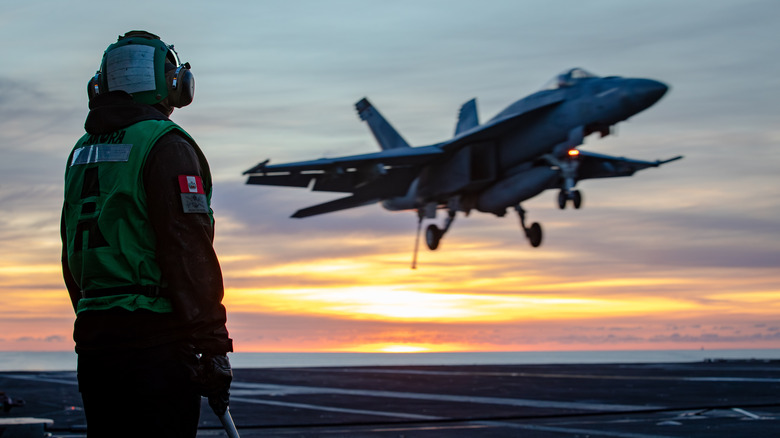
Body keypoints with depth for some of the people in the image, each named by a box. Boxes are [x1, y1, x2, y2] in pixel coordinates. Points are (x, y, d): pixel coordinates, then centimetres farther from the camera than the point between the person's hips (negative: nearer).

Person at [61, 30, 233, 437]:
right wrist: (213, 347, -14)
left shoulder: (82, 152, 15)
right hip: (156, 339, -8)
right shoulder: (165, 144, -9)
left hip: (93, 338, 8)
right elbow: (189, 253, -16)